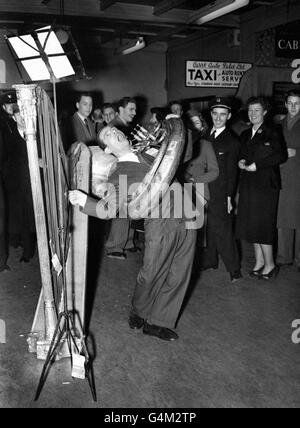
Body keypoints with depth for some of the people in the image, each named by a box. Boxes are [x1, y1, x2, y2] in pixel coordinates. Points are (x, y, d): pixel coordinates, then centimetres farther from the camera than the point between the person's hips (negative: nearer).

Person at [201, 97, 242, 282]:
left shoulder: (232, 142, -4)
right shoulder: (205, 137, 12)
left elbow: (232, 173, -5)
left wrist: (229, 198, -10)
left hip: (220, 194, -5)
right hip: (204, 191, 5)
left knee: (223, 230, -5)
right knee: (208, 228, 12)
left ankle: (234, 270, 4)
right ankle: (210, 261, 27)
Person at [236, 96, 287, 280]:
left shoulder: (272, 132, -6)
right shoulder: (245, 134, 15)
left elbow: (280, 156, -15)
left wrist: (256, 165, -16)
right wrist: (241, 162, 2)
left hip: (266, 184, -7)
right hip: (248, 184, 7)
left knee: (263, 225, -5)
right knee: (251, 224, 8)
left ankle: (270, 264, 8)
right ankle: (259, 261, 20)